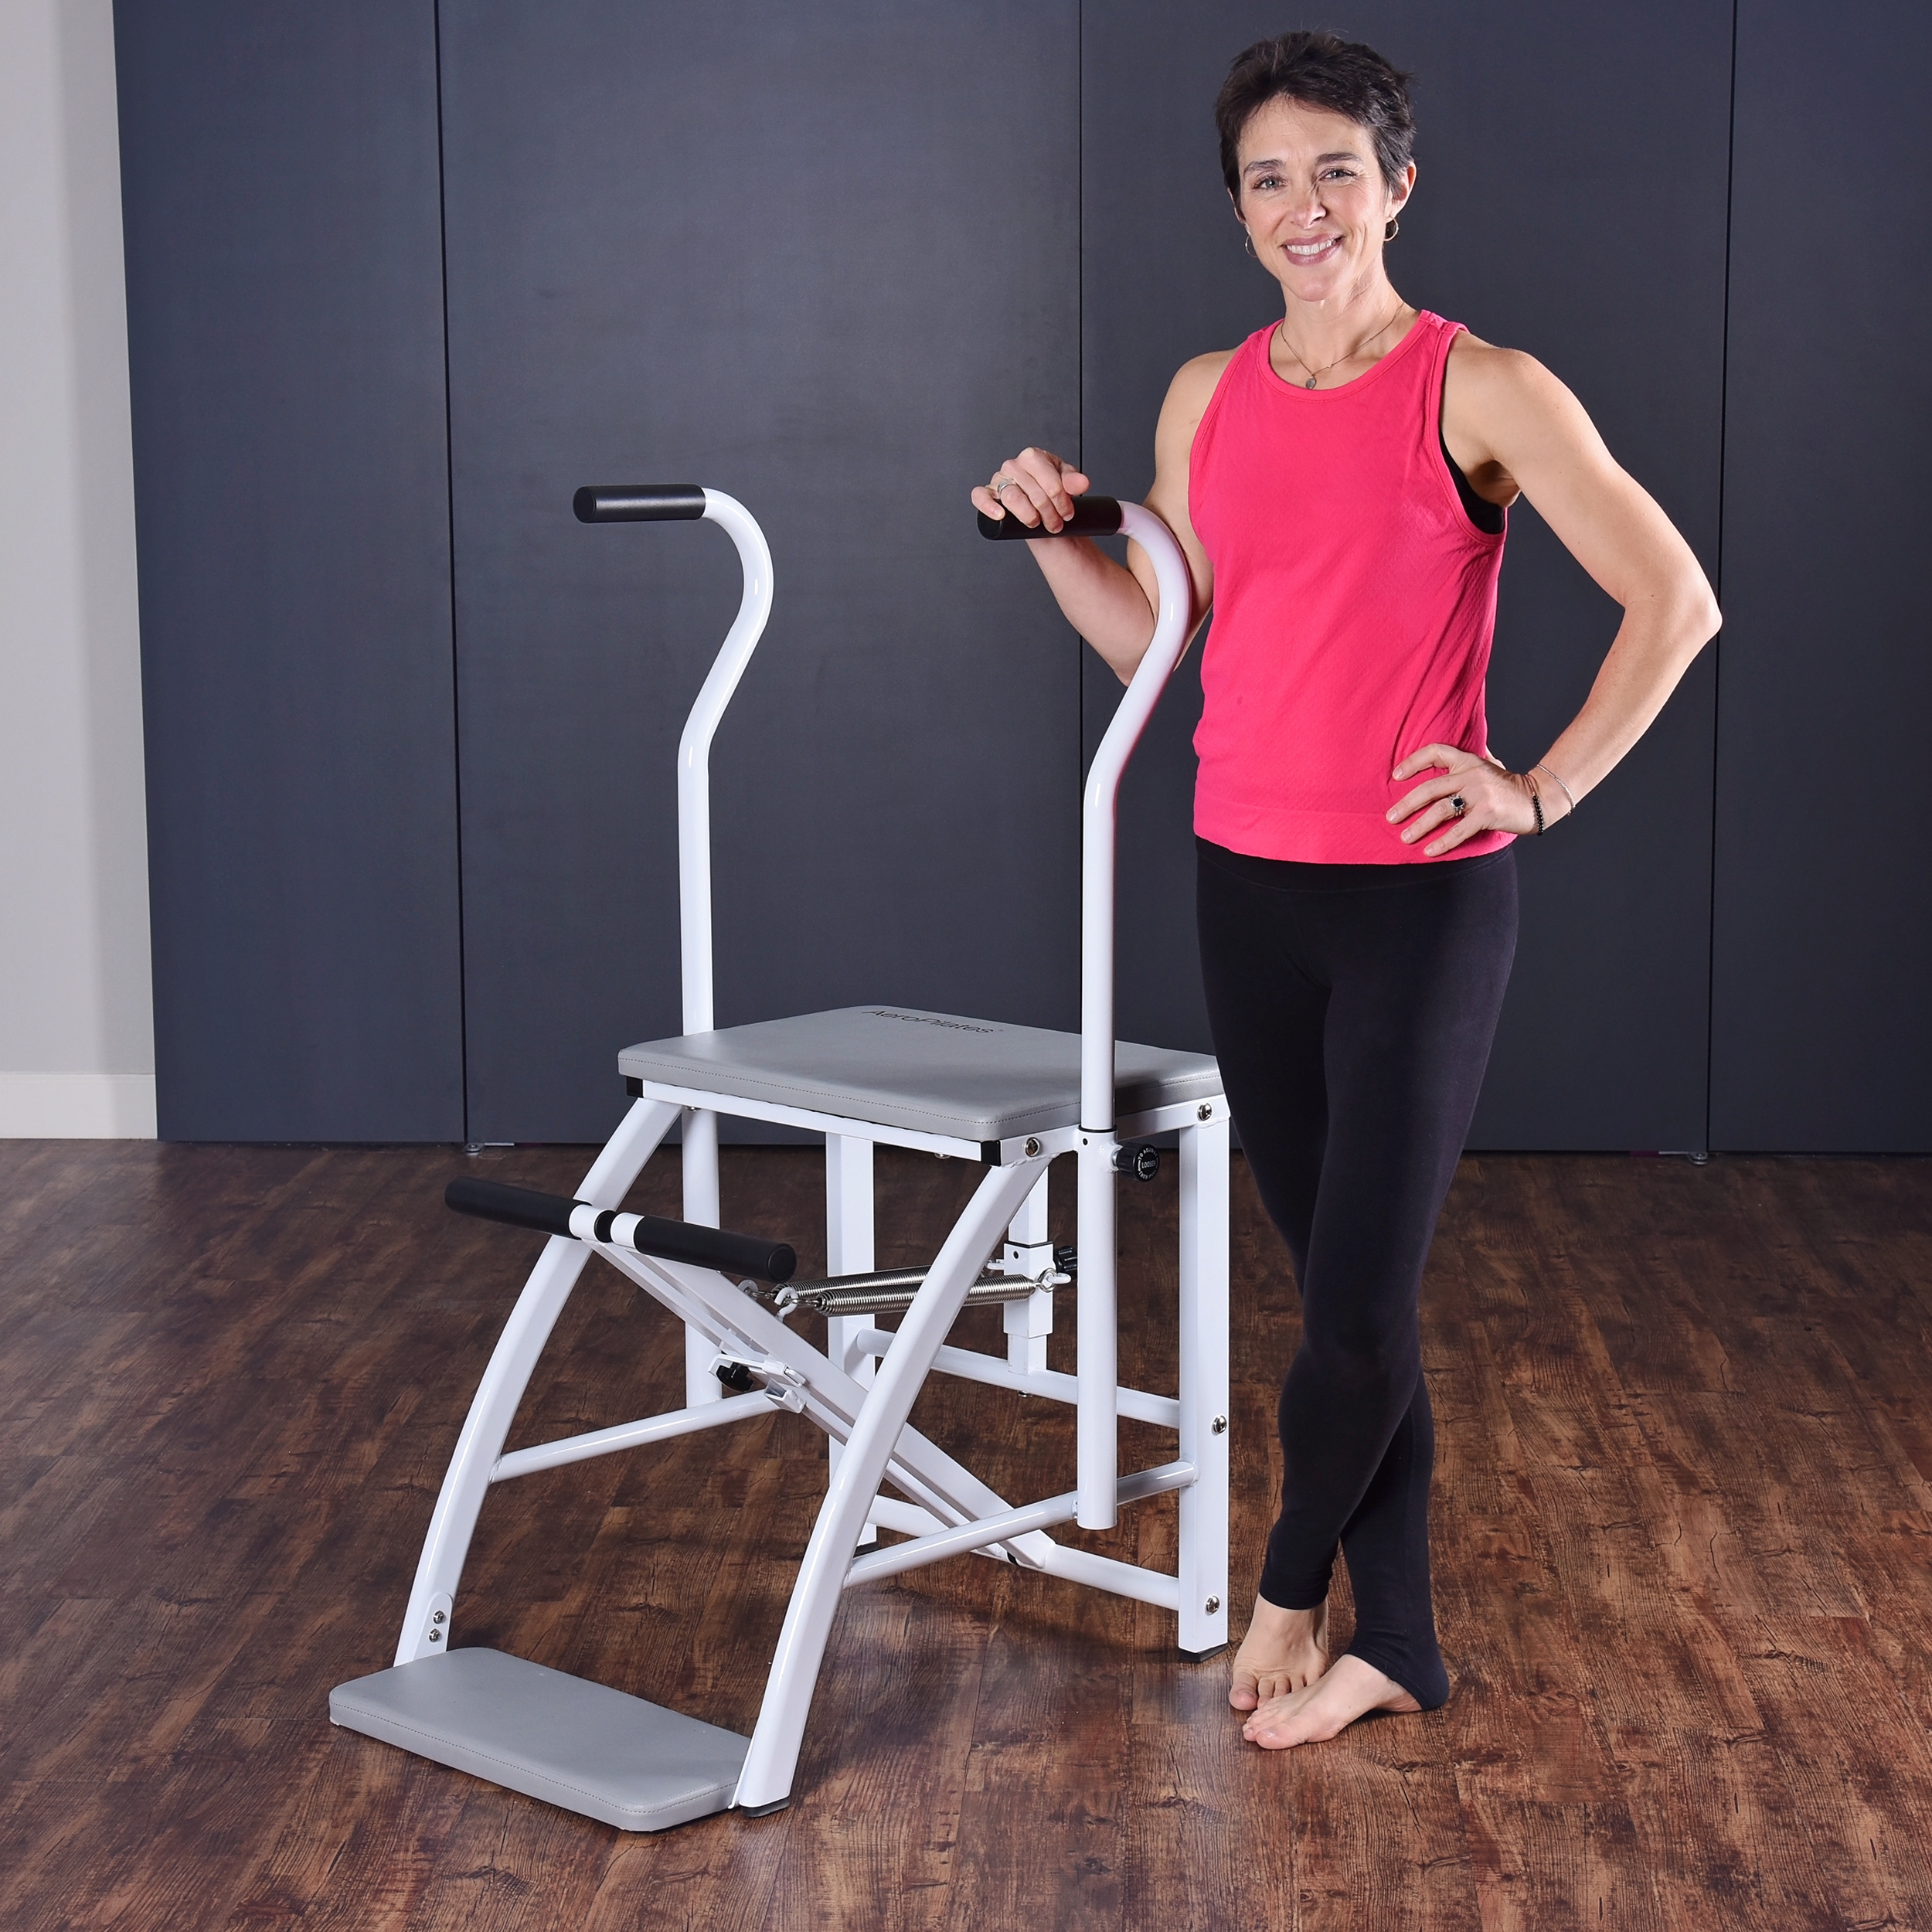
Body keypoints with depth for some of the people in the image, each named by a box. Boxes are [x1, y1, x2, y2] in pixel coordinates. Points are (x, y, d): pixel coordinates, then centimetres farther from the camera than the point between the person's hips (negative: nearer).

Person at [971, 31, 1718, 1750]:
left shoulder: (1480, 392, -8)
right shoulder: (1207, 400, 9)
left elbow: (1676, 601, -11)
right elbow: (1159, 639, 15)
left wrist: (1537, 791, -14)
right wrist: (1054, 533, 1)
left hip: (1420, 895, -5)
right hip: (1250, 885, 5)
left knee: (1360, 1300, -3)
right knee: (1341, 1282, 12)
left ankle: (1291, 1587, 24)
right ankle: (1396, 1641, 23)